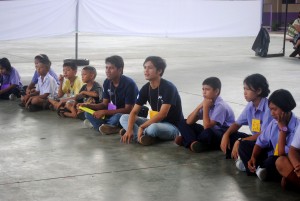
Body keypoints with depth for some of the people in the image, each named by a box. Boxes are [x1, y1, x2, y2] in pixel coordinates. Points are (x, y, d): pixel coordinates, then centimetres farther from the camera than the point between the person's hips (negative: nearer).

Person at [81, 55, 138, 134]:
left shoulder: (129, 84, -22)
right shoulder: (107, 82, -1)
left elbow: (128, 110, -24)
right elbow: (105, 104, 4)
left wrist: (104, 112, -27)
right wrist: (88, 106, -15)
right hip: (116, 112, 7)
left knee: (118, 117, -40)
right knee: (88, 112, -7)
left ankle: (97, 124, -8)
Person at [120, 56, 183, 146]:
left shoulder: (168, 87, -18)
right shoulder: (145, 88, 3)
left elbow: (162, 114, -25)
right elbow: (134, 112, -1)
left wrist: (142, 127, -27)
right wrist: (129, 129, -19)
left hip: (172, 126, -7)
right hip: (155, 122, 7)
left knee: (153, 128, -40)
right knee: (124, 118, -4)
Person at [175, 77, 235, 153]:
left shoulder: (221, 106, -20)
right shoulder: (206, 103, 2)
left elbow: (207, 126, -28)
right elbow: (189, 121, -1)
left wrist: (205, 107, -22)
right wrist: (199, 107, -13)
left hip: (224, 137, -8)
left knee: (208, 133, -42)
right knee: (183, 123, 3)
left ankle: (188, 140, -13)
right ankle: (193, 142, -22)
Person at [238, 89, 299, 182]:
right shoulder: (274, 122, -4)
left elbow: (282, 153, -28)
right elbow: (262, 141, 7)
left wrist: (282, 128, -26)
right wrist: (253, 157, -9)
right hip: (272, 155, 8)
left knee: (273, 161, -38)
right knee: (244, 145, 4)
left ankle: (259, 169, -6)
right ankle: (258, 169, -13)